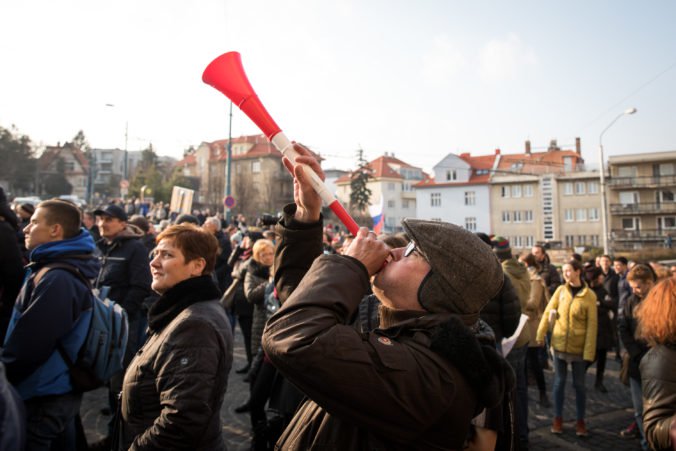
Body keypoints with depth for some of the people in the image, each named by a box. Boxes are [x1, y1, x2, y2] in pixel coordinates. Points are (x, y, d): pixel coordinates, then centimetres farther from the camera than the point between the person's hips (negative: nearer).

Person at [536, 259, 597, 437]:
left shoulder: (589, 295, -6)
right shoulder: (560, 290, 0)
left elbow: (592, 324, -7)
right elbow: (548, 312, 2)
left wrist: (589, 351, -11)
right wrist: (540, 334, -3)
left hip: (579, 347, -2)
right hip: (559, 344, 2)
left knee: (579, 384, 9)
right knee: (559, 382, 9)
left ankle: (580, 421, 24)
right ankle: (557, 418, 21)